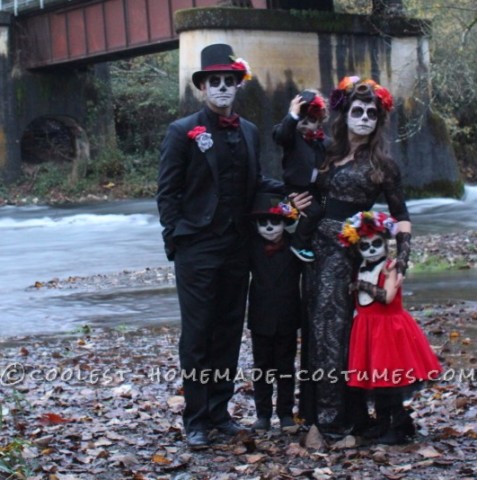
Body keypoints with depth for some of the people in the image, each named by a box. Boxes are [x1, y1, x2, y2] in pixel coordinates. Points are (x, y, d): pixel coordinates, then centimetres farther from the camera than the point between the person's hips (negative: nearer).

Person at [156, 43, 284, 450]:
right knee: (197, 335, 0)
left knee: (229, 333, 10)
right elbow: (168, 192, -4)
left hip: (237, 248, 5)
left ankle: (219, 411, 21)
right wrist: (176, 237, -10)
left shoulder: (249, 132, 11)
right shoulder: (183, 131, -3)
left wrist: (288, 188, -1)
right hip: (196, 249, -5)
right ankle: (196, 420, 7)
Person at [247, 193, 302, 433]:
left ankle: (286, 413, 17)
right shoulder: (252, 246, -1)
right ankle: (263, 414, 16)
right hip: (260, 317, 1)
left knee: (286, 366, 8)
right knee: (261, 366, 8)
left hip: (287, 317, -1)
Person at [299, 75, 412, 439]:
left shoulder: (381, 163, -1)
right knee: (317, 327, 6)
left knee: (334, 328, -5)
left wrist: (401, 260, -11)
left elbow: (400, 215, -1)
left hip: (351, 252, -5)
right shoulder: (330, 155, 12)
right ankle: (319, 411, 15)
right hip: (320, 247, 5)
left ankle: (338, 418, 3)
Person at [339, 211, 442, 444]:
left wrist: (364, 286, -20)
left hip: (388, 327, -7)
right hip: (367, 327, 7)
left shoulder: (389, 268, -10)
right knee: (375, 379, 12)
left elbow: (388, 296, -24)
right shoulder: (362, 269, 10)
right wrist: (356, 287, 0)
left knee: (390, 379, -6)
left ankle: (400, 427, 1)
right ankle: (382, 424, 23)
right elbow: (358, 299, 16)